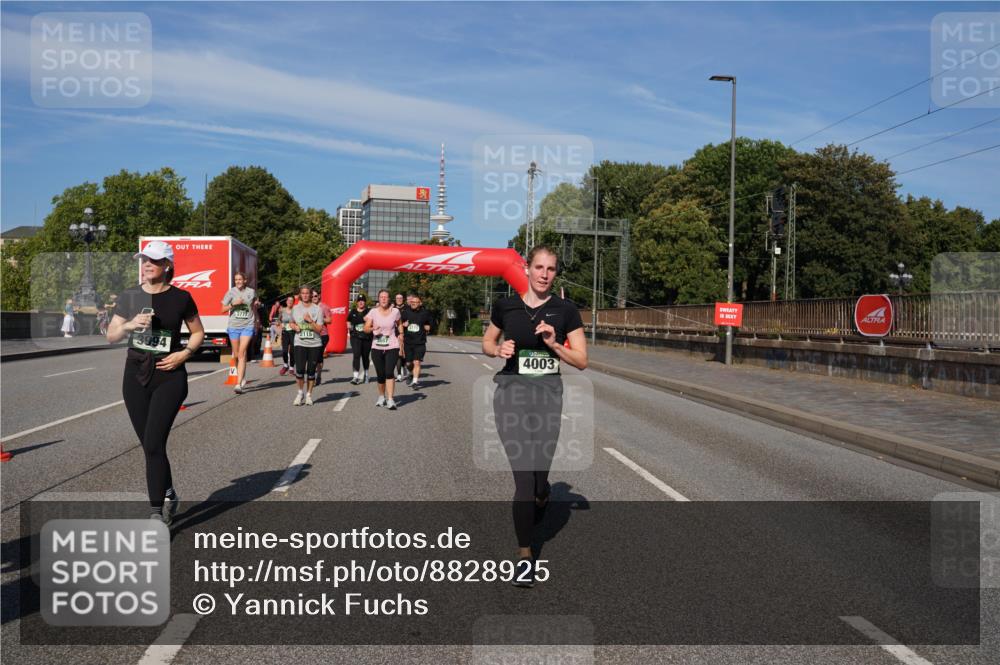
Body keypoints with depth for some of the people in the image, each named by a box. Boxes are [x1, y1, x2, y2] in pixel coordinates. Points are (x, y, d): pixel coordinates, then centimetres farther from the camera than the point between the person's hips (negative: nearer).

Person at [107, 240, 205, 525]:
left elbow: (198, 332, 9)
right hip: (136, 374, 4)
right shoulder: (130, 296, 4)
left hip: (169, 376, -4)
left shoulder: (181, 298, -3)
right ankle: (169, 496, 33)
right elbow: (111, 336, 6)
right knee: (149, 445, 11)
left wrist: (184, 354, -8)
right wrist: (130, 324, -14)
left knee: (154, 444, -13)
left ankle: (157, 514, -7)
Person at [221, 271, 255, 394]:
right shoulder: (231, 292, 0)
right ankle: (242, 376, 37)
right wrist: (233, 303, -15)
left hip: (247, 326, -1)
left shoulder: (251, 292, 3)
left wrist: (257, 321, 22)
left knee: (242, 353, -13)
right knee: (236, 354, 11)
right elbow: (223, 309, 1)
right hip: (233, 326, 2)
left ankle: (239, 384, -17)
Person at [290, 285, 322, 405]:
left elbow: (319, 329, -4)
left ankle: (309, 395, 17)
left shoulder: (317, 309, -1)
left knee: (311, 370, 3)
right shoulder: (295, 308, 7)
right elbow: (292, 323, 22)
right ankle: (300, 392, 11)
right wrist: (294, 327, 0)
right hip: (300, 343, 1)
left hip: (315, 344, -1)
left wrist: (310, 321, -19)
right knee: (300, 369, -11)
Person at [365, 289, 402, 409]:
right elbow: (366, 328, -5)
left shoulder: (395, 311, 2)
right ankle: (382, 397, 28)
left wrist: (401, 333, 4)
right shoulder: (373, 312, -1)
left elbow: (399, 324, 21)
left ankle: (390, 400, -18)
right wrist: (373, 328, -26)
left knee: (389, 372, -16)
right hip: (377, 348, 1)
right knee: (380, 375, 6)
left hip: (392, 347, -1)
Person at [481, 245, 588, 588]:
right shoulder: (506, 306, 1)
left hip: (548, 393, 1)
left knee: (537, 472, 6)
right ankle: (525, 556, 6)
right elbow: (486, 343, 14)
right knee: (523, 474, -7)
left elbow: (581, 361, 0)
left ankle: (539, 492, 47)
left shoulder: (565, 310, -1)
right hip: (512, 392, -1)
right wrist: (498, 349, -8)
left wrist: (554, 343, -16)